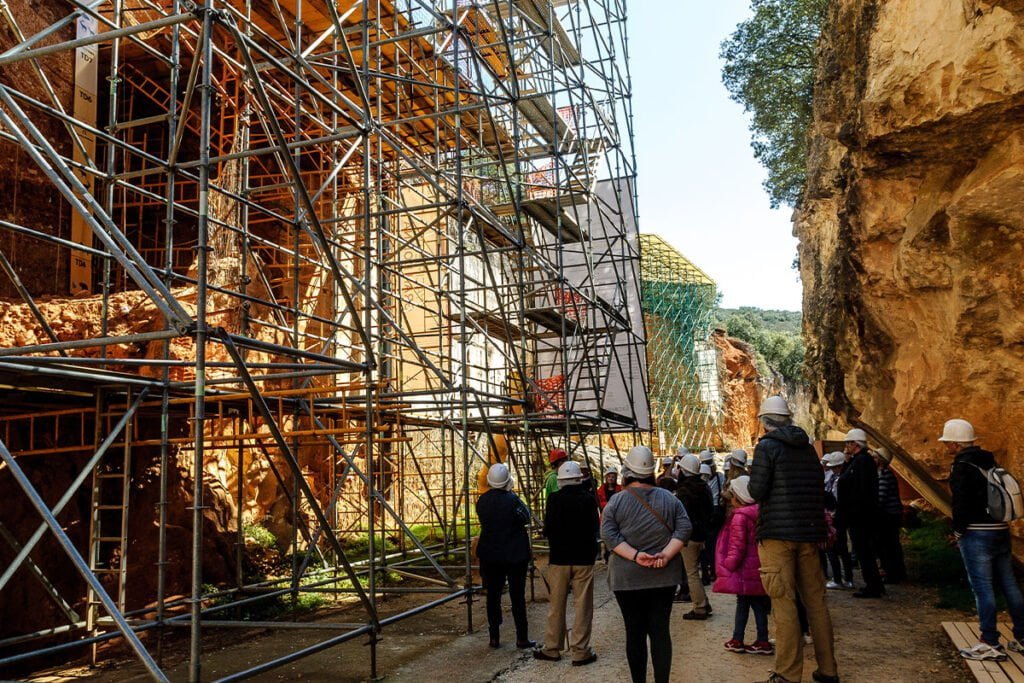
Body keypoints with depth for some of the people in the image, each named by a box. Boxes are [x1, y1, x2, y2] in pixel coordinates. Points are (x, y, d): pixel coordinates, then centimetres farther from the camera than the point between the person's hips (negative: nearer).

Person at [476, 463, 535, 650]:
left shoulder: (482, 500, -2)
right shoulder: (512, 499, -19)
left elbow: (484, 522, 9)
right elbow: (526, 518, -7)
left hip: (490, 555, 4)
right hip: (515, 555, -4)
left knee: (493, 595, 12)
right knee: (517, 596, 5)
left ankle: (494, 637, 15)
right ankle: (522, 638, 10)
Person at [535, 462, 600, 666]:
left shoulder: (554, 499, -9)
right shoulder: (589, 499, -7)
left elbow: (548, 529, -9)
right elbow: (595, 528, 1)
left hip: (559, 557, 0)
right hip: (584, 557, 0)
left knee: (556, 606, 11)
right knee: (582, 606, 6)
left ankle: (552, 648, 19)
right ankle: (580, 651, 7)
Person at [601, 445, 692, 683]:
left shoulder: (616, 501, -5)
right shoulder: (669, 498, 2)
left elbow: (608, 535, -13)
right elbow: (684, 528, -4)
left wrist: (635, 556, -16)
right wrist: (666, 555, -11)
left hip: (627, 578, -1)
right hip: (663, 577, 2)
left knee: (635, 632, 7)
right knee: (660, 630, 6)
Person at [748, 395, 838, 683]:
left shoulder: (767, 446, -8)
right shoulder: (808, 448, 11)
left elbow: (756, 492, -12)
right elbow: (820, 488, 17)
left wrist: (752, 479, 8)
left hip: (778, 533, -6)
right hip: (809, 533, 6)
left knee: (784, 603, -2)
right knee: (816, 600, 13)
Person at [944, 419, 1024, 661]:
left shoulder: (963, 467, -14)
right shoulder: (989, 462, 12)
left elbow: (960, 503, -17)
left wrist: (958, 530, -4)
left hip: (976, 534, -9)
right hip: (1001, 530, 9)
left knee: (982, 588, -5)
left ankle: (990, 644, -3)